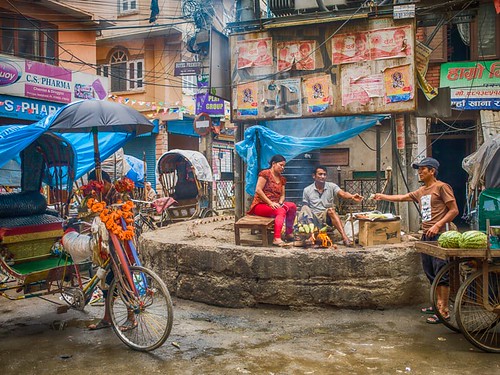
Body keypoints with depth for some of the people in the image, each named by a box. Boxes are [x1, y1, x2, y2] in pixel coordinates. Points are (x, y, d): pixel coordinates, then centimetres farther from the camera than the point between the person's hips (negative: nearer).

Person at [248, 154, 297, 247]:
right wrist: (270, 203, -19)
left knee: (292, 206, -16)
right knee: (281, 211, -33)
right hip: (260, 205, -7)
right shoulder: (265, 174, -6)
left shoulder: (282, 179, 18)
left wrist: (280, 203, -9)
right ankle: (277, 238, -44)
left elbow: (282, 195, 14)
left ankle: (289, 233, -8)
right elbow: (258, 190, -15)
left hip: (274, 205, 7)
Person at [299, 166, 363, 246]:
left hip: (327, 217, 0)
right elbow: (305, 208, 8)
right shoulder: (307, 190, 7)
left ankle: (344, 237, -42)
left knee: (331, 210, -32)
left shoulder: (331, 186, 5)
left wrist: (352, 196, -36)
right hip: (313, 218, 0)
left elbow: (342, 193, -14)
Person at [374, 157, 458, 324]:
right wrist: (383, 196, 27)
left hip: (438, 236, -8)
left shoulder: (442, 187, -6)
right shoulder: (420, 191, 17)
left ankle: (443, 310, -4)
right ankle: (438, 304, 22)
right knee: (431, 273, 12)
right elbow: (403, 197, 29)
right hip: (426, 236, 8)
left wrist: (438, 225, -18)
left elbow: (454, 210, -10)